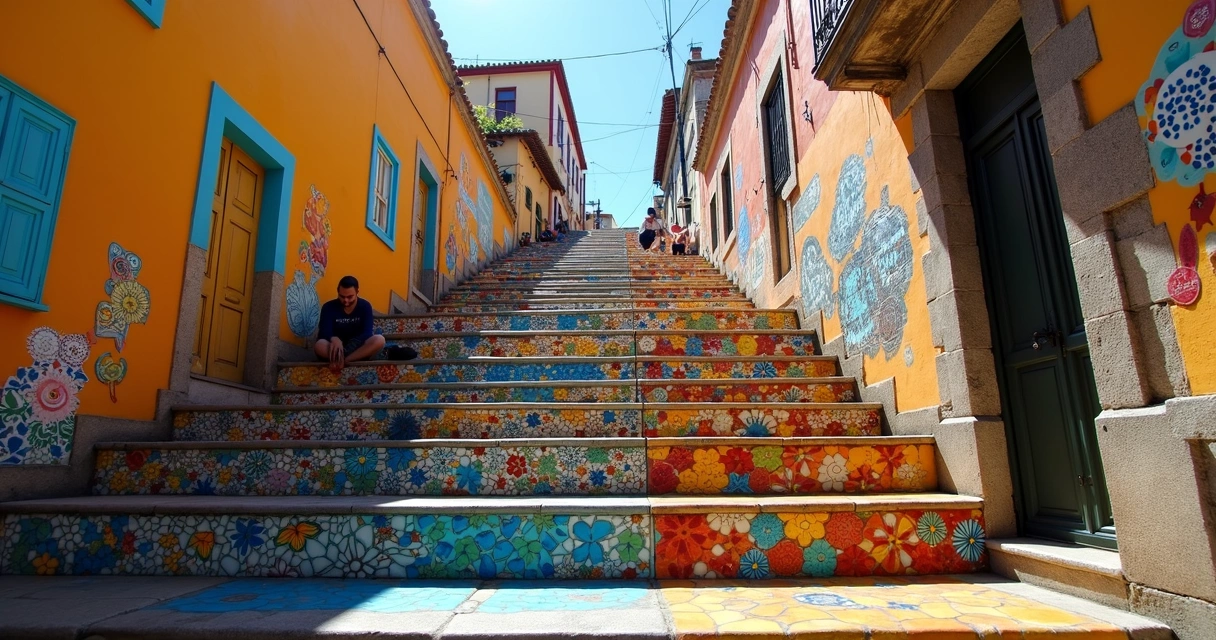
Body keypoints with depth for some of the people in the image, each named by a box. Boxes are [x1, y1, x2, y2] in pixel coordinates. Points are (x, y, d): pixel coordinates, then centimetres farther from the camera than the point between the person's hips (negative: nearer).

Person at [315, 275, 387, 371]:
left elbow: (367, 333, -19)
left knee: (379, 340, -31)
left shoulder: (365, 306, -8)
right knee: (320, 345, -36)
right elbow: (324, 332, -18)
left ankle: (344, 360, -30)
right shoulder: (328, 307, -8)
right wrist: (334, 339, -45)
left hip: (357, 347, 1)